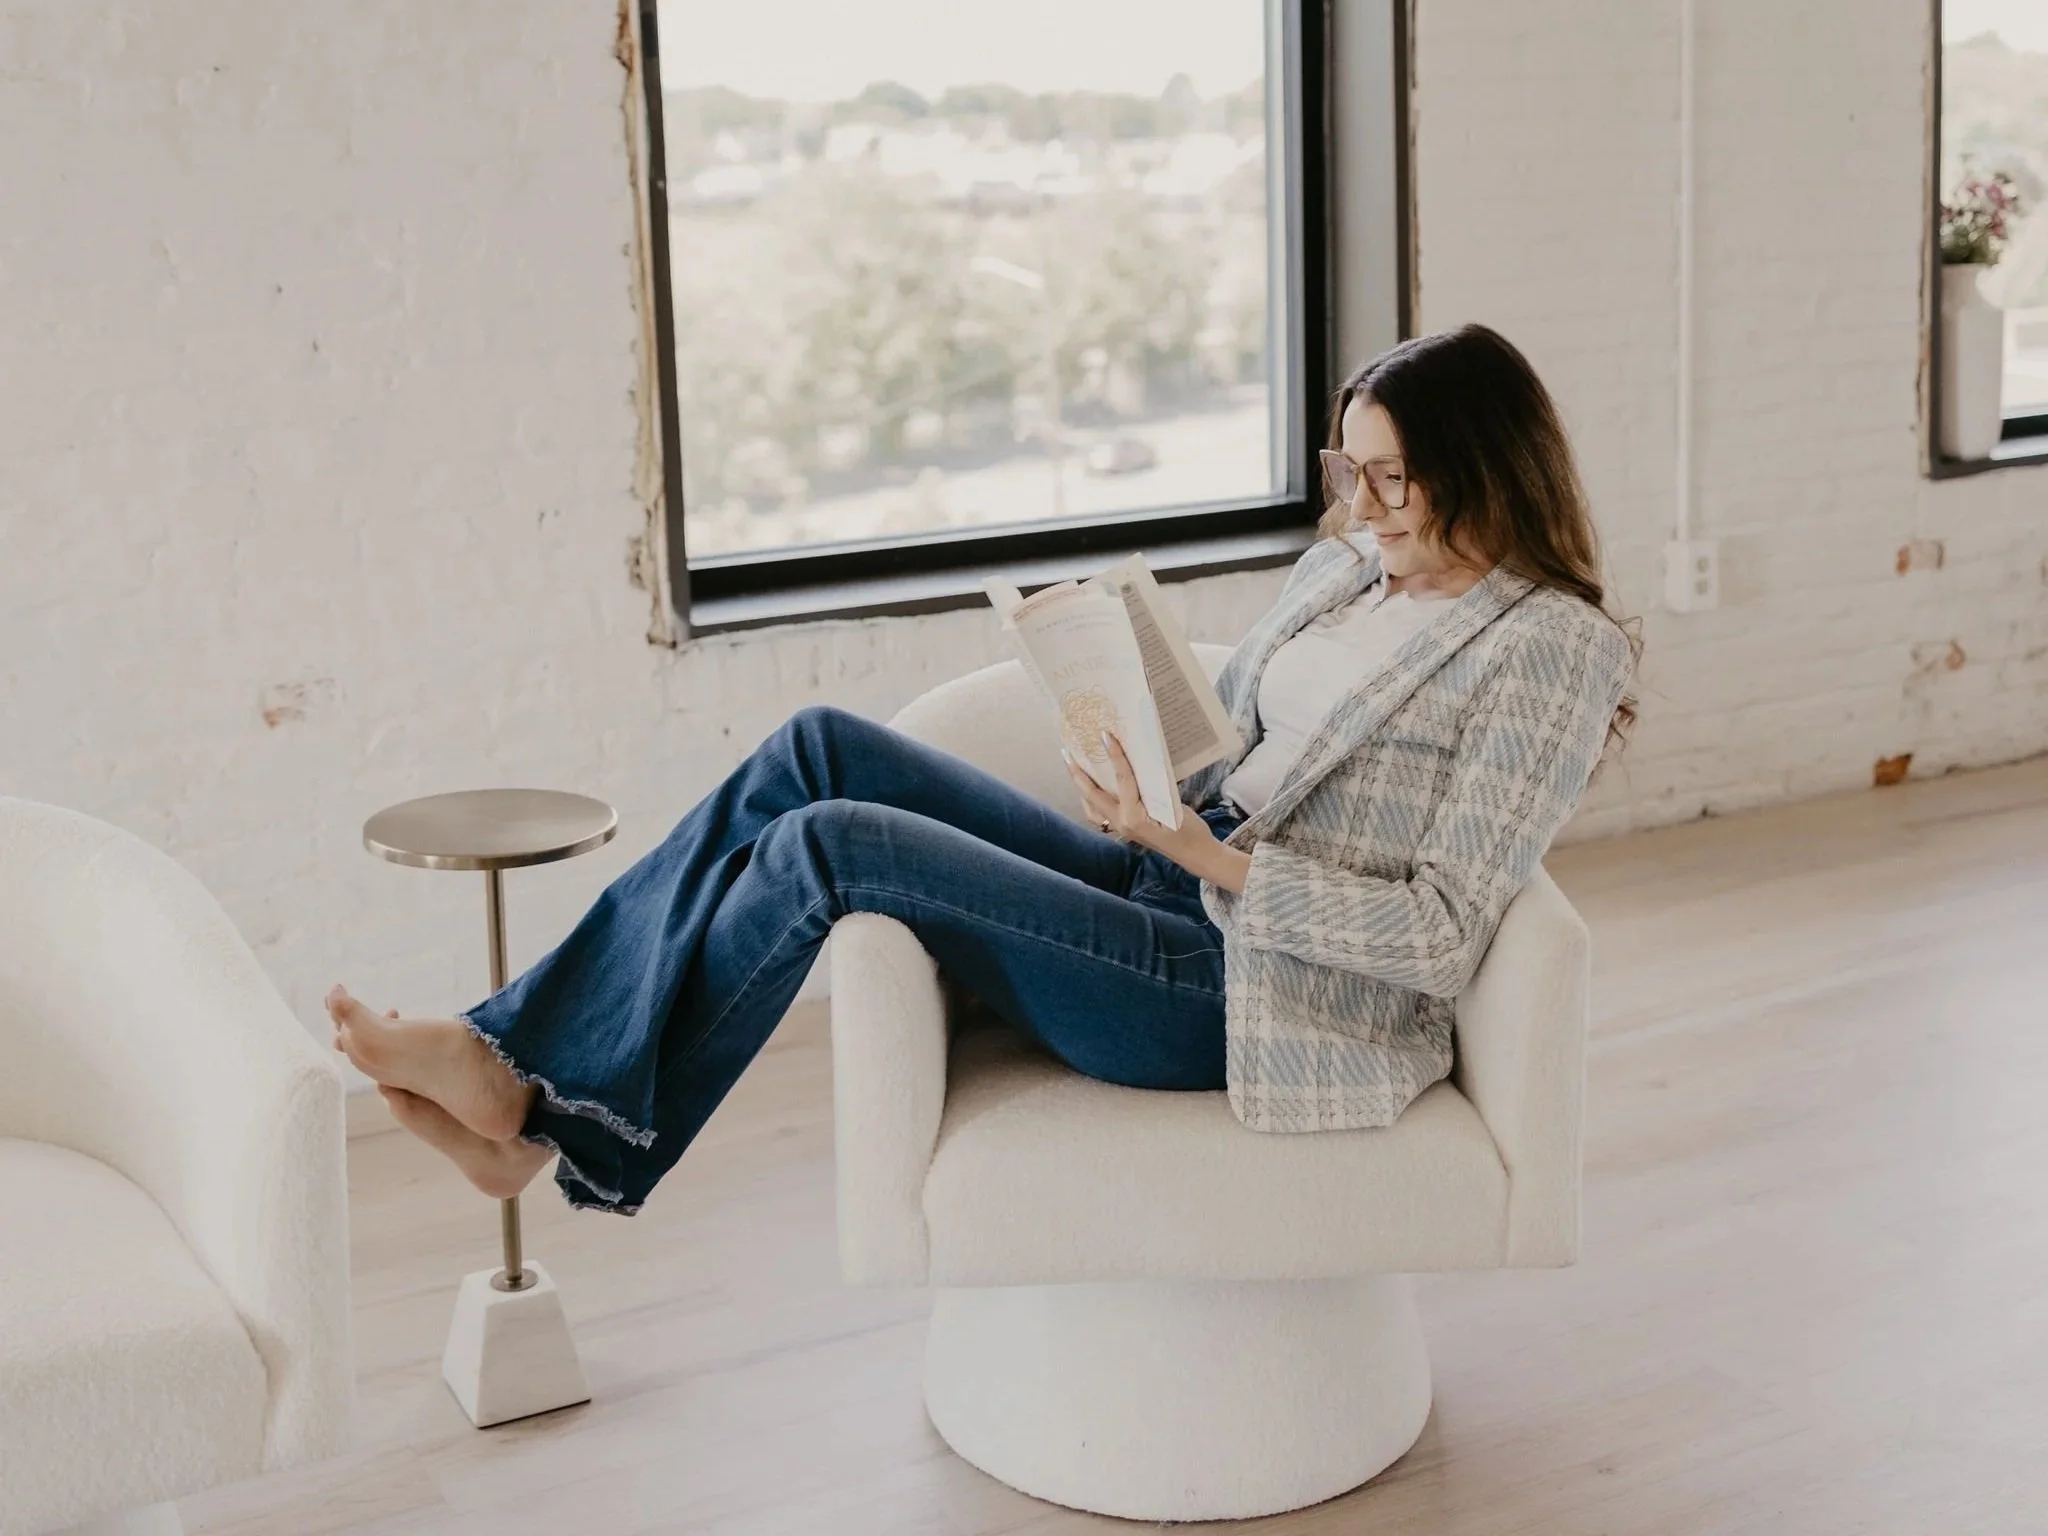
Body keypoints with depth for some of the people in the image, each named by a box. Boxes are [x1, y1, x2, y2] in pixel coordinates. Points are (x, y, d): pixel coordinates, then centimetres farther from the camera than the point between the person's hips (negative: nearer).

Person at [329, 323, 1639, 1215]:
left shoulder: (1555, 646, -9)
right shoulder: (1350, 565, 15)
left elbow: (1443, 936, -16)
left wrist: (1204, 853, -22)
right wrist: (1150, 802, -6)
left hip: (1255, 994, -8)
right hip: (1171, 885, 8)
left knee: (832, 844, -19)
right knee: (824, 749, -8)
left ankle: (545, 1104, -3)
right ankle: (515, 1066, -9)